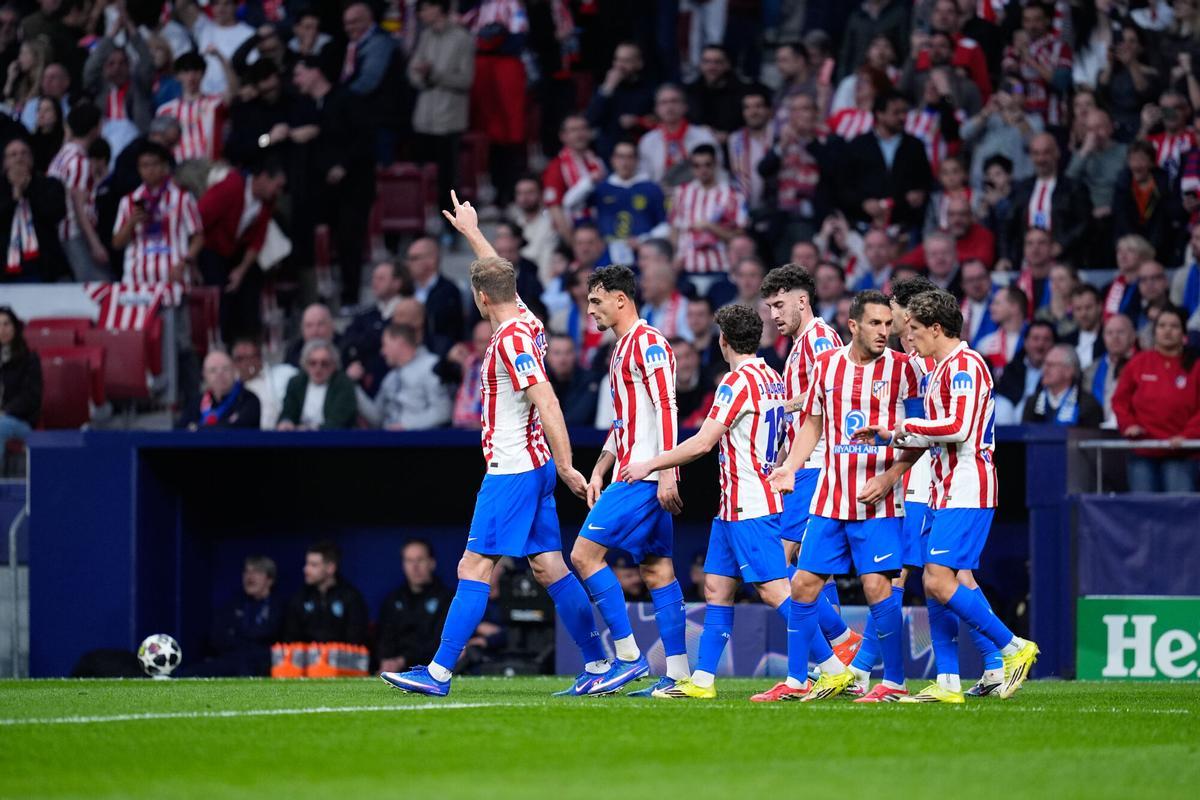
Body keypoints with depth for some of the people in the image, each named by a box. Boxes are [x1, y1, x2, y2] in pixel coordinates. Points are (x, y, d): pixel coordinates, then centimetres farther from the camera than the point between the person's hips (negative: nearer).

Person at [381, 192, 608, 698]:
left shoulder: (510, 338, -16)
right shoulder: (526, 321, 10)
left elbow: (546, 401, -23)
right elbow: (500, 275, 31)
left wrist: (565, 465, -25)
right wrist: (472, 232, 43)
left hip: (512, 471, -9)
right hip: (531, 465, 9)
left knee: (474, 567, -9)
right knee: (548, 567, 8)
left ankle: (439, 672, -11)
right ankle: (597, 665, 7)